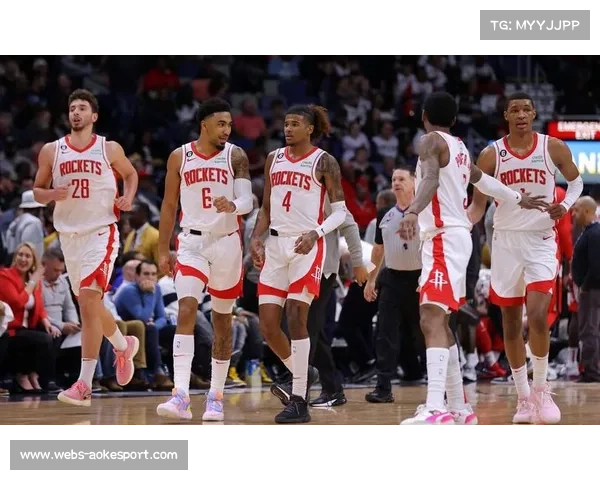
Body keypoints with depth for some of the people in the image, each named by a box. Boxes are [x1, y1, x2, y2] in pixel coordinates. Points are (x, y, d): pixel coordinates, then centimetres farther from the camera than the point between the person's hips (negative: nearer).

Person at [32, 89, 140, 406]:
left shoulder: (110, 150, 1)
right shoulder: (51, 151, 4)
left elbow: (130, 173, 19)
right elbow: (37, 190, 9)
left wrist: (128, 198, 0)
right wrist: (53, 194, -13)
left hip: (101, 232, -4)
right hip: (69, 234, 4)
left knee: (89, 300, -18)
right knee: (90, 304, 16)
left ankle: (84, 385, -19)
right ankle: (123, 346, 46)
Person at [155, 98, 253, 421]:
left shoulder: (236, 156, -1)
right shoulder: (179, 157, 2)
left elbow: (247, 199, -11)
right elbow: (169, 206, 9)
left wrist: (232, 205, -35)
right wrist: (163, 251, 7)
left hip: (227, 242, 0)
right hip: (192, 241, 0)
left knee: (222, 321, 8)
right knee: (186, 311, -17)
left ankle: (216, 397, 19)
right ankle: (181, 397, -24)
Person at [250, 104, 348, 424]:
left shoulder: (324, 162, -2)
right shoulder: (274, 159, 13)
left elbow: (341, 211, -4)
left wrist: (315, 233, -20)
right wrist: (256, 238, 2)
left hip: (307, 246, -6)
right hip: (275, 244, 6)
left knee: (296, 319, -13)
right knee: (267, 325, 0)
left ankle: (299, 402, -8)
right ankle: (303, 374, 25)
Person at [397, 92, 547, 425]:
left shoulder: (431, 141, -7)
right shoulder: (459, 147, 19)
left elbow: (431, 180, -26)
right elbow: (481, 178, 36)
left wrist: (413, 212, -43)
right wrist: (518, 199, 53)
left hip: (444, 238, -9)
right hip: (457, 235, 9)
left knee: (432, 320, -21)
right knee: (438, 321, 18)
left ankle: (436, 409, -36)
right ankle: (459, 408, 22)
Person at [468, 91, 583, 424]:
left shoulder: (553, 148, -2)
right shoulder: (491, 155, -1)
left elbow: (576, 181, 13)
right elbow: (478, 204, 3)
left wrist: (566, 205, -7)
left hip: (541, 241, -2)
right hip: (506, 240, 2)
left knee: (537, 315, -17)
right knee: (510, 323, 5)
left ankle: (540, 389, 0)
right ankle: (523, 396, 16)